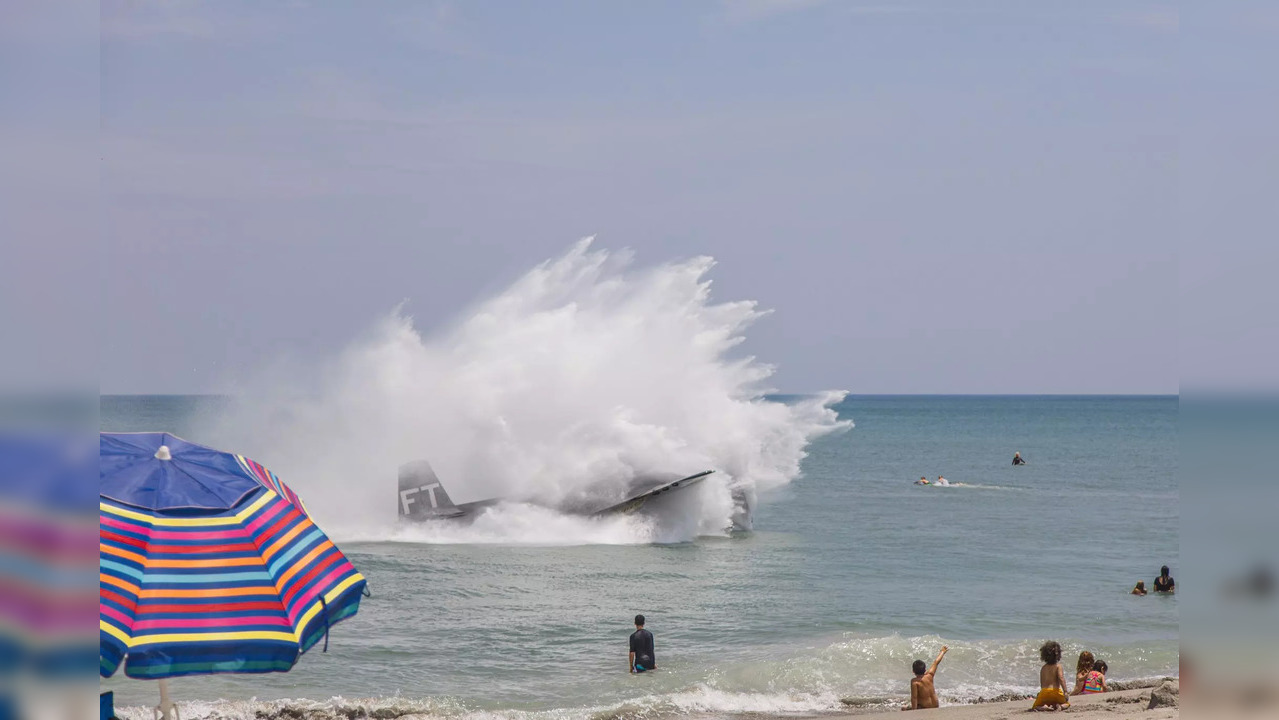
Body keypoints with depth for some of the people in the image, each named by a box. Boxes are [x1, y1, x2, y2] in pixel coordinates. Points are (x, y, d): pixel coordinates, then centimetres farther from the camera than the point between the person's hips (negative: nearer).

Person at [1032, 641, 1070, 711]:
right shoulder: (1058, 666, -1)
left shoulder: (1043, 668, 11)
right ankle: (1061, 706, -10)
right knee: (1067, 703, 27)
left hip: (1044, 691, 2)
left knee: (1035, 707, 21)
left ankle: (1044, 707, -14)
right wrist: (1065, 692, -16)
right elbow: (1061, 678, -15)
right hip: (1055, 691, -2)